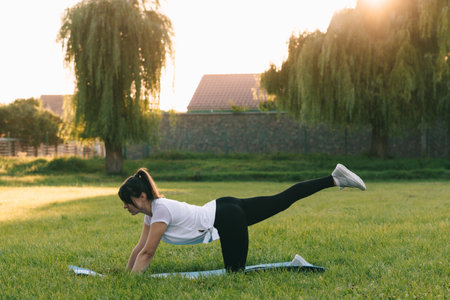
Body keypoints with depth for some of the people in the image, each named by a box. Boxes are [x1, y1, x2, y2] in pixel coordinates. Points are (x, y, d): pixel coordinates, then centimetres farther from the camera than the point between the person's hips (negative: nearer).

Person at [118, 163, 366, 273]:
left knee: (236, 271, -5)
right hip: (225, 209, 8)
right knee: (283, 200, 12)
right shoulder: (151, 211, 5)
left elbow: (147, 253, -19)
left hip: (227, 219, -8)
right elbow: (140, 249, 12)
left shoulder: (161, 210, -21)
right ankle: (335, 178, 13)